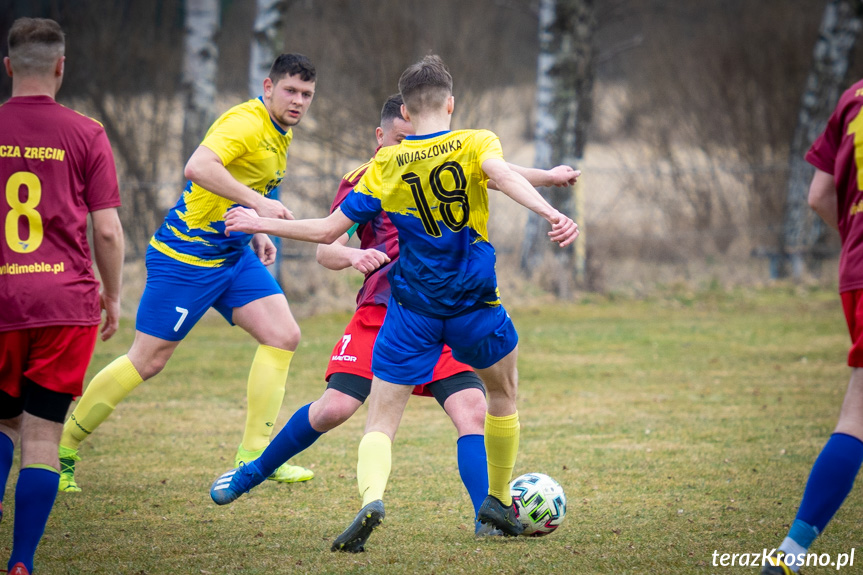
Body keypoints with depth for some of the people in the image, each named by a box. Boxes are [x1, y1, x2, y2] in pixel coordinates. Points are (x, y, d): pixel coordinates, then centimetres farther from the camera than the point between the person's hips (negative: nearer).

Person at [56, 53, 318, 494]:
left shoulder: (280, 134, 12)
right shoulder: (245, 123, -20)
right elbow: (198, 166, -37)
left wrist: (254, 233, 15)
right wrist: (258, 202, -40)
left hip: (233, 255, 9)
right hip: (186, 255, -9)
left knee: (283, 335, -5)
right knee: (148, 360, -4)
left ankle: (254, 452, 1)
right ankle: (61, 447, 10)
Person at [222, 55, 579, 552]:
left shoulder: (386, 165, 1)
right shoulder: (475, 143, -2)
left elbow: (328, 230, 1)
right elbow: (504, 175, -25)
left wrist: (262, 224, 14)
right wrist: (552, 214, -40)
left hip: (412, 311, 0)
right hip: (475, 304, 0)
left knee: (382, 421, 1)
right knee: (503, 390, 28)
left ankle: (371, 495, -29)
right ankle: (500, 502, 36)